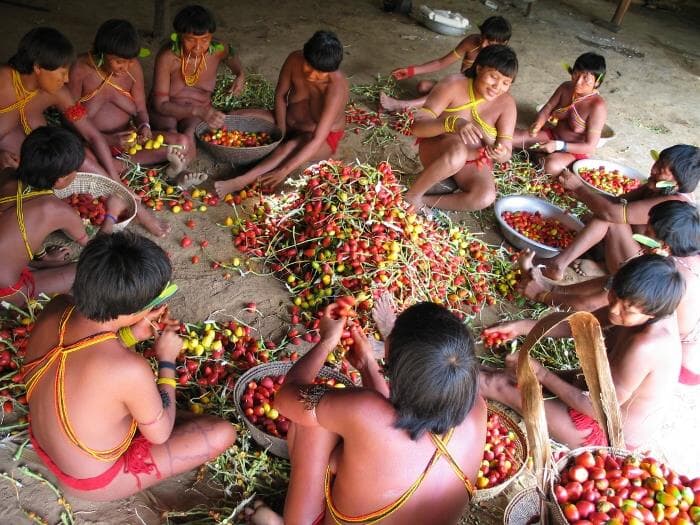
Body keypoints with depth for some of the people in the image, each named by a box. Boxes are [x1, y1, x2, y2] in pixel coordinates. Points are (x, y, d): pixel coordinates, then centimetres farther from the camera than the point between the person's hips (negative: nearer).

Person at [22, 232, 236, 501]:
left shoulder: (54, 310, -22)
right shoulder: (130, 370, -41)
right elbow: (160, 433, -19)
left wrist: (131, 335, -12)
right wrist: (167, 360, -11)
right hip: (94, 482, -6)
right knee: (223, 433, -5)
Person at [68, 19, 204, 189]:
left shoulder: (133, 67, 1)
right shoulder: (81, 70, -11)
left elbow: (140, 110, 7)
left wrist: (144, 126, -17)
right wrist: (110, 140, -25)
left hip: (129, 137, 3)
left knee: (185, 143, -17)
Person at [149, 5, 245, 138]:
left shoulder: (218, 50, -17)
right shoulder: (167, 56, -25)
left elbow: (231, 55, 11)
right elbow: (160, 104, -25)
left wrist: (240, 74, -12)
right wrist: (199, 112, -40)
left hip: (199, 110, 2)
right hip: (167, 110, -1)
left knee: (190, 136, -31)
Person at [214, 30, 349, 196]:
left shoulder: (336, 87, -34)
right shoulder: (295, 60, -21)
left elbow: (317, 140, -39)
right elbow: (280, 95, -2)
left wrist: (284, 171, -47)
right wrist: (281, 132, -12)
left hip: (324, 139, -7)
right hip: (289, 123, 7)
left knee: (291, 147, -41)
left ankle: (240, 182, -50)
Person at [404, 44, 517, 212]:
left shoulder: (506, 104, -10)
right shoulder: (453, 85, -18)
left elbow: (506, 152, -10)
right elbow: (418, 126, -26)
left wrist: (500, 154, -36)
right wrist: (453, 123, -44)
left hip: (473, 161, 3)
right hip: (436, 151, -3)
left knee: (486, 196, -29)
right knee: (457, 152, -39)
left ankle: (423, 201, -17)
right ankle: (411, 196, -19)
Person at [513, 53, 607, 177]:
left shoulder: (598, 106, -26)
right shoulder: (566, 87, -9)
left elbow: (590, 147, -24)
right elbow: (547, 108, 2)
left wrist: (559, 146, -33)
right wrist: (537, 125, -21)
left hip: (576, 151, -4)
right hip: (553, 136, 5)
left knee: (552, 166, -38)